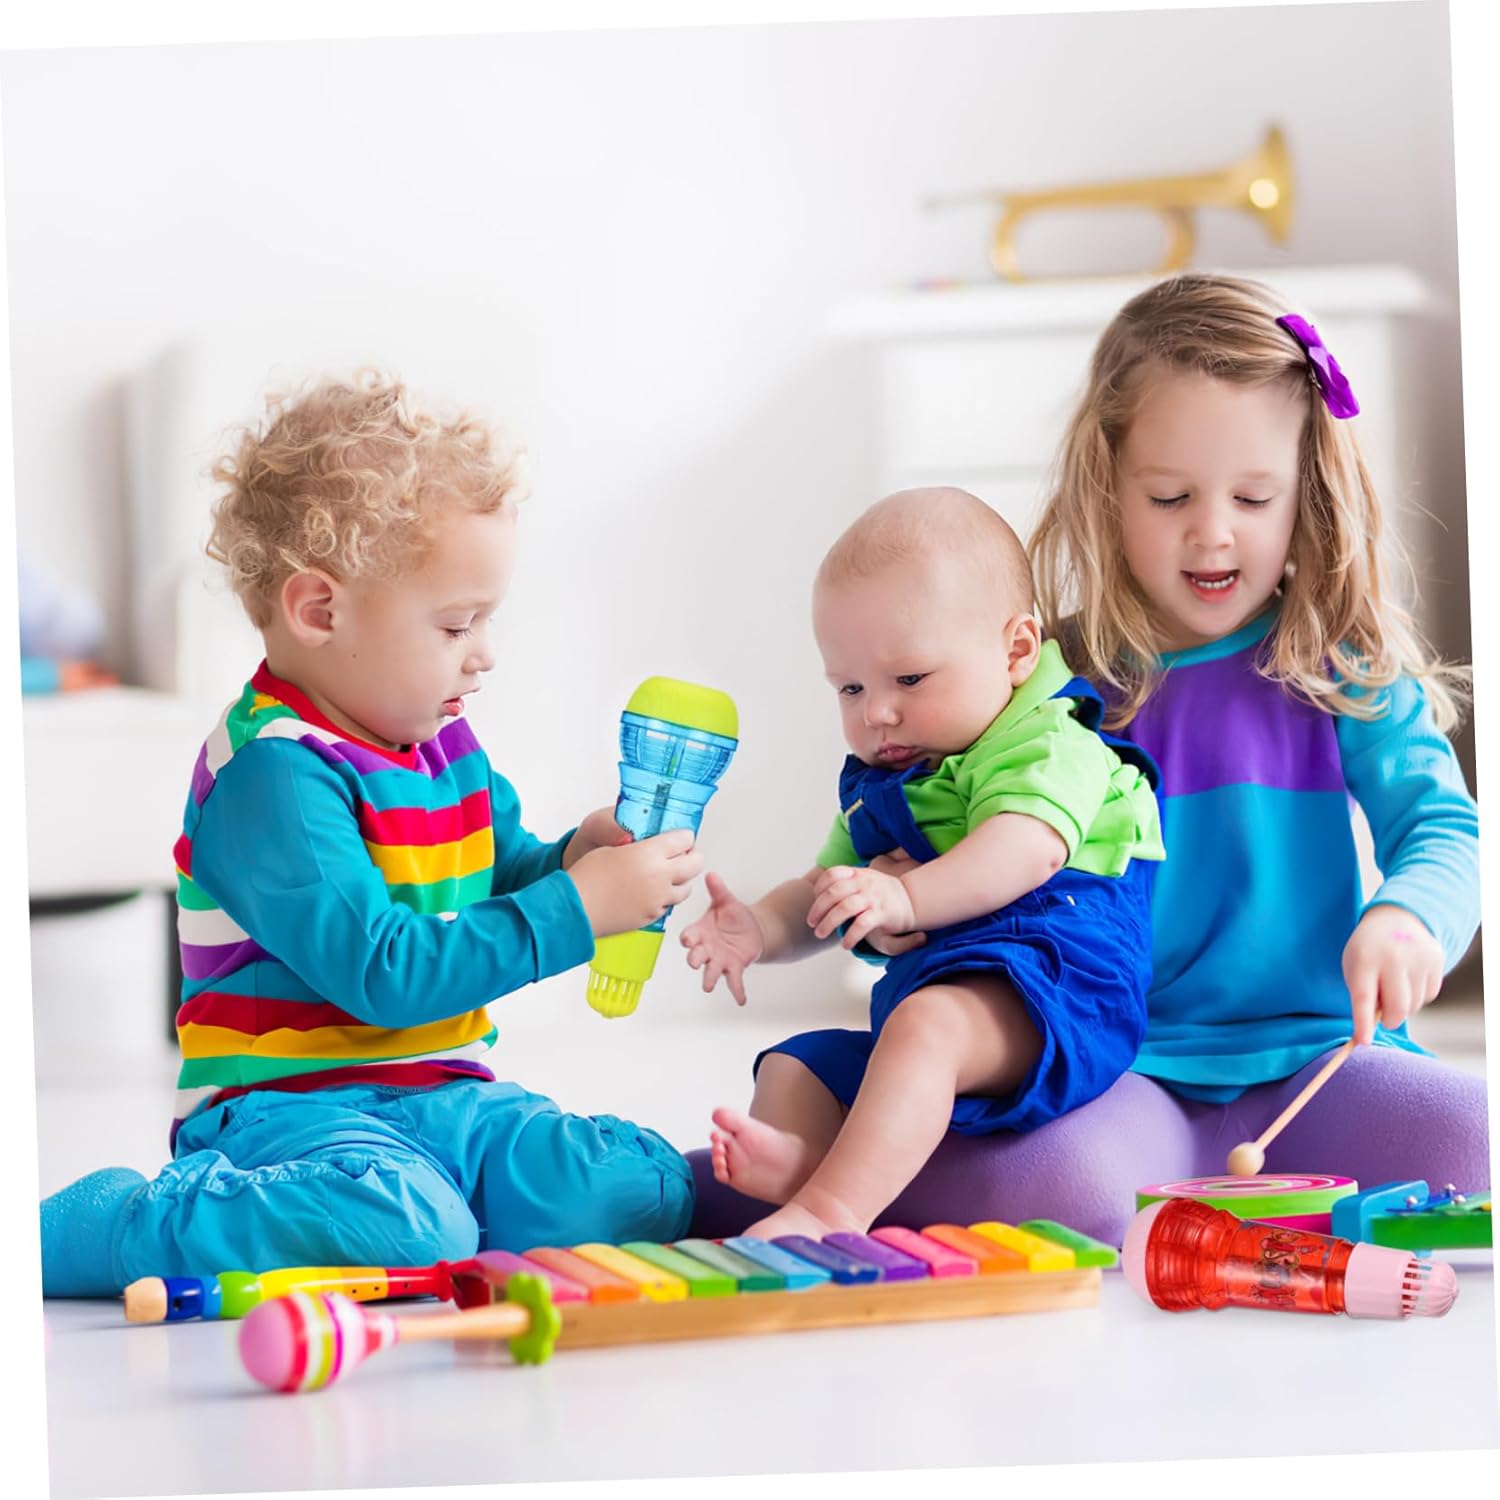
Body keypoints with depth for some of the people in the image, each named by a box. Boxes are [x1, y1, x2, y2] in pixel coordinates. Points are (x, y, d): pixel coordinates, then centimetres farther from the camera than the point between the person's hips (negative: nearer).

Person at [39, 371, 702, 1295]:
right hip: (287, 1111, -7)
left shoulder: (443, 743, 13)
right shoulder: (271, 776, -18)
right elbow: (382, 972, -24)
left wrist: (569, 860, 4)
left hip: (443, 1100, 7)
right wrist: (576, 906, -21)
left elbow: (496, 878, 28)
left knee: (644, 1193, -15)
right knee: (410, 1230, -38)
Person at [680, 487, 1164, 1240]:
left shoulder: (1050, 745, -3)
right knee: (793, 1065, 0)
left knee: (925, 1027, -35)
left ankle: (832, 1209, -49)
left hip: (1048, 986, -10)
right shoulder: (877, 784, 26)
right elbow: (823, 893, 29)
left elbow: (1030, 849, -24)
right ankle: (789, 1159, -33)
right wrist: (760, 929, 4)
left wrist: (907, 896, -37)